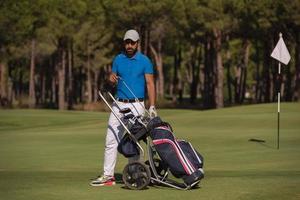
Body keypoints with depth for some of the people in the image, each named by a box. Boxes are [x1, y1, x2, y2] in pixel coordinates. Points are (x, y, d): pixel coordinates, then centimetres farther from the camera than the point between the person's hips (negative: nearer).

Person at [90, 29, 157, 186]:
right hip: (119, 104, 4)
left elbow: (150, 83, -5)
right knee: (111, 140, -1)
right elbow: (112, 78, 13)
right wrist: (111, 79, -14)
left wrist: (152, 106, -15)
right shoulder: (118, 59, 10)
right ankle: (108, 175, 1)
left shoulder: (144, 61, -1)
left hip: (136, 106, -4)